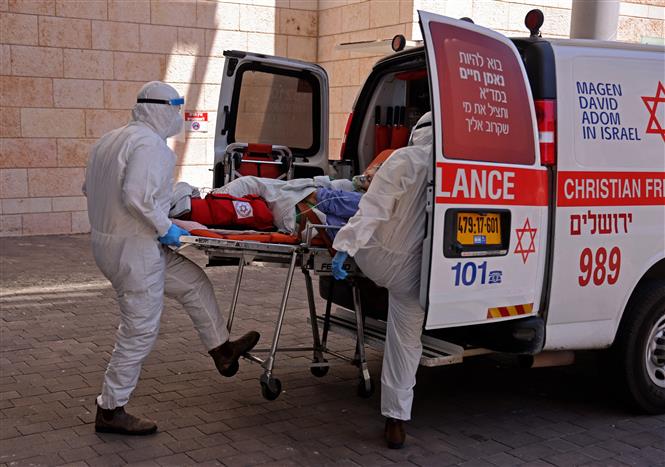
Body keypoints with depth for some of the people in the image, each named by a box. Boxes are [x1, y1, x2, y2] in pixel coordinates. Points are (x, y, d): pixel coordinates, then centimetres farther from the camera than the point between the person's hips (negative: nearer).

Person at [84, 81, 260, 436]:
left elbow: (89, 188, 16)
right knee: (140, 331, 0)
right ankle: (110, 410, 10)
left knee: (194, 281, 20)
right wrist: (165, 229, -14)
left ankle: (221, 350, 29)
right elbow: (137, 197, -29)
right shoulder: (150, 144, -17)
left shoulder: (110, 140, 12)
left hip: (108, 239, 10)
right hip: (133, 248, -10)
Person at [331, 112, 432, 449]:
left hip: (377, 259, -3)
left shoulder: (405, 160, -11)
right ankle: (396, 422, 15)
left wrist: (344, 247, -19)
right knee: (406, 342, 11)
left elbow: (371, 210, -19)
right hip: (415, 272, 3)